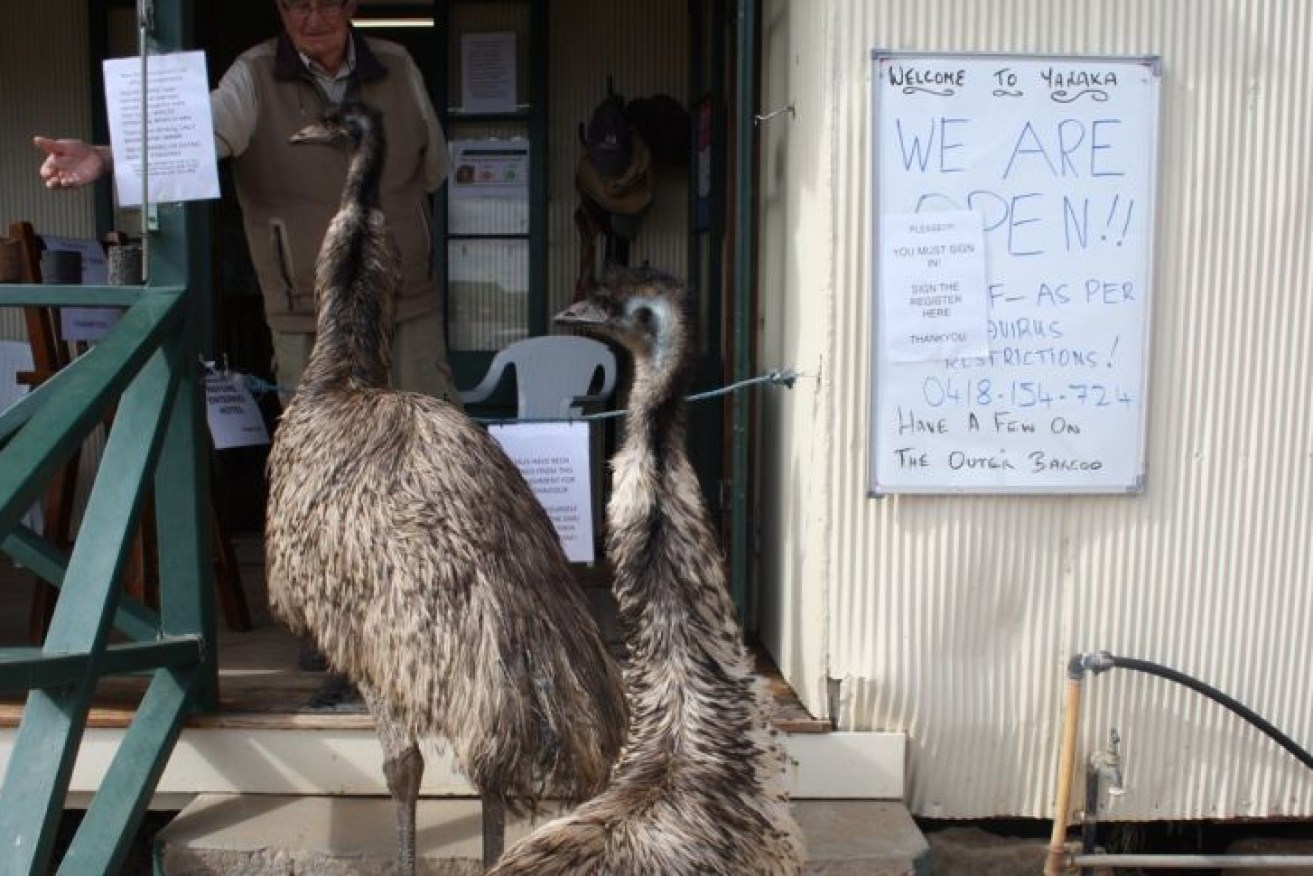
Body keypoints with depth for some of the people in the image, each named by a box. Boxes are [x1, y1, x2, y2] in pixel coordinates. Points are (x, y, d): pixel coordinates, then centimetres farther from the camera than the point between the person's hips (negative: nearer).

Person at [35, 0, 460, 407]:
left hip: (411, 307, 2)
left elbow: (433, 170, 13)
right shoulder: (254, 76, -6)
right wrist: (106, 157, -41)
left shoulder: (398, 66, 1)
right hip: (305, 318, -1)